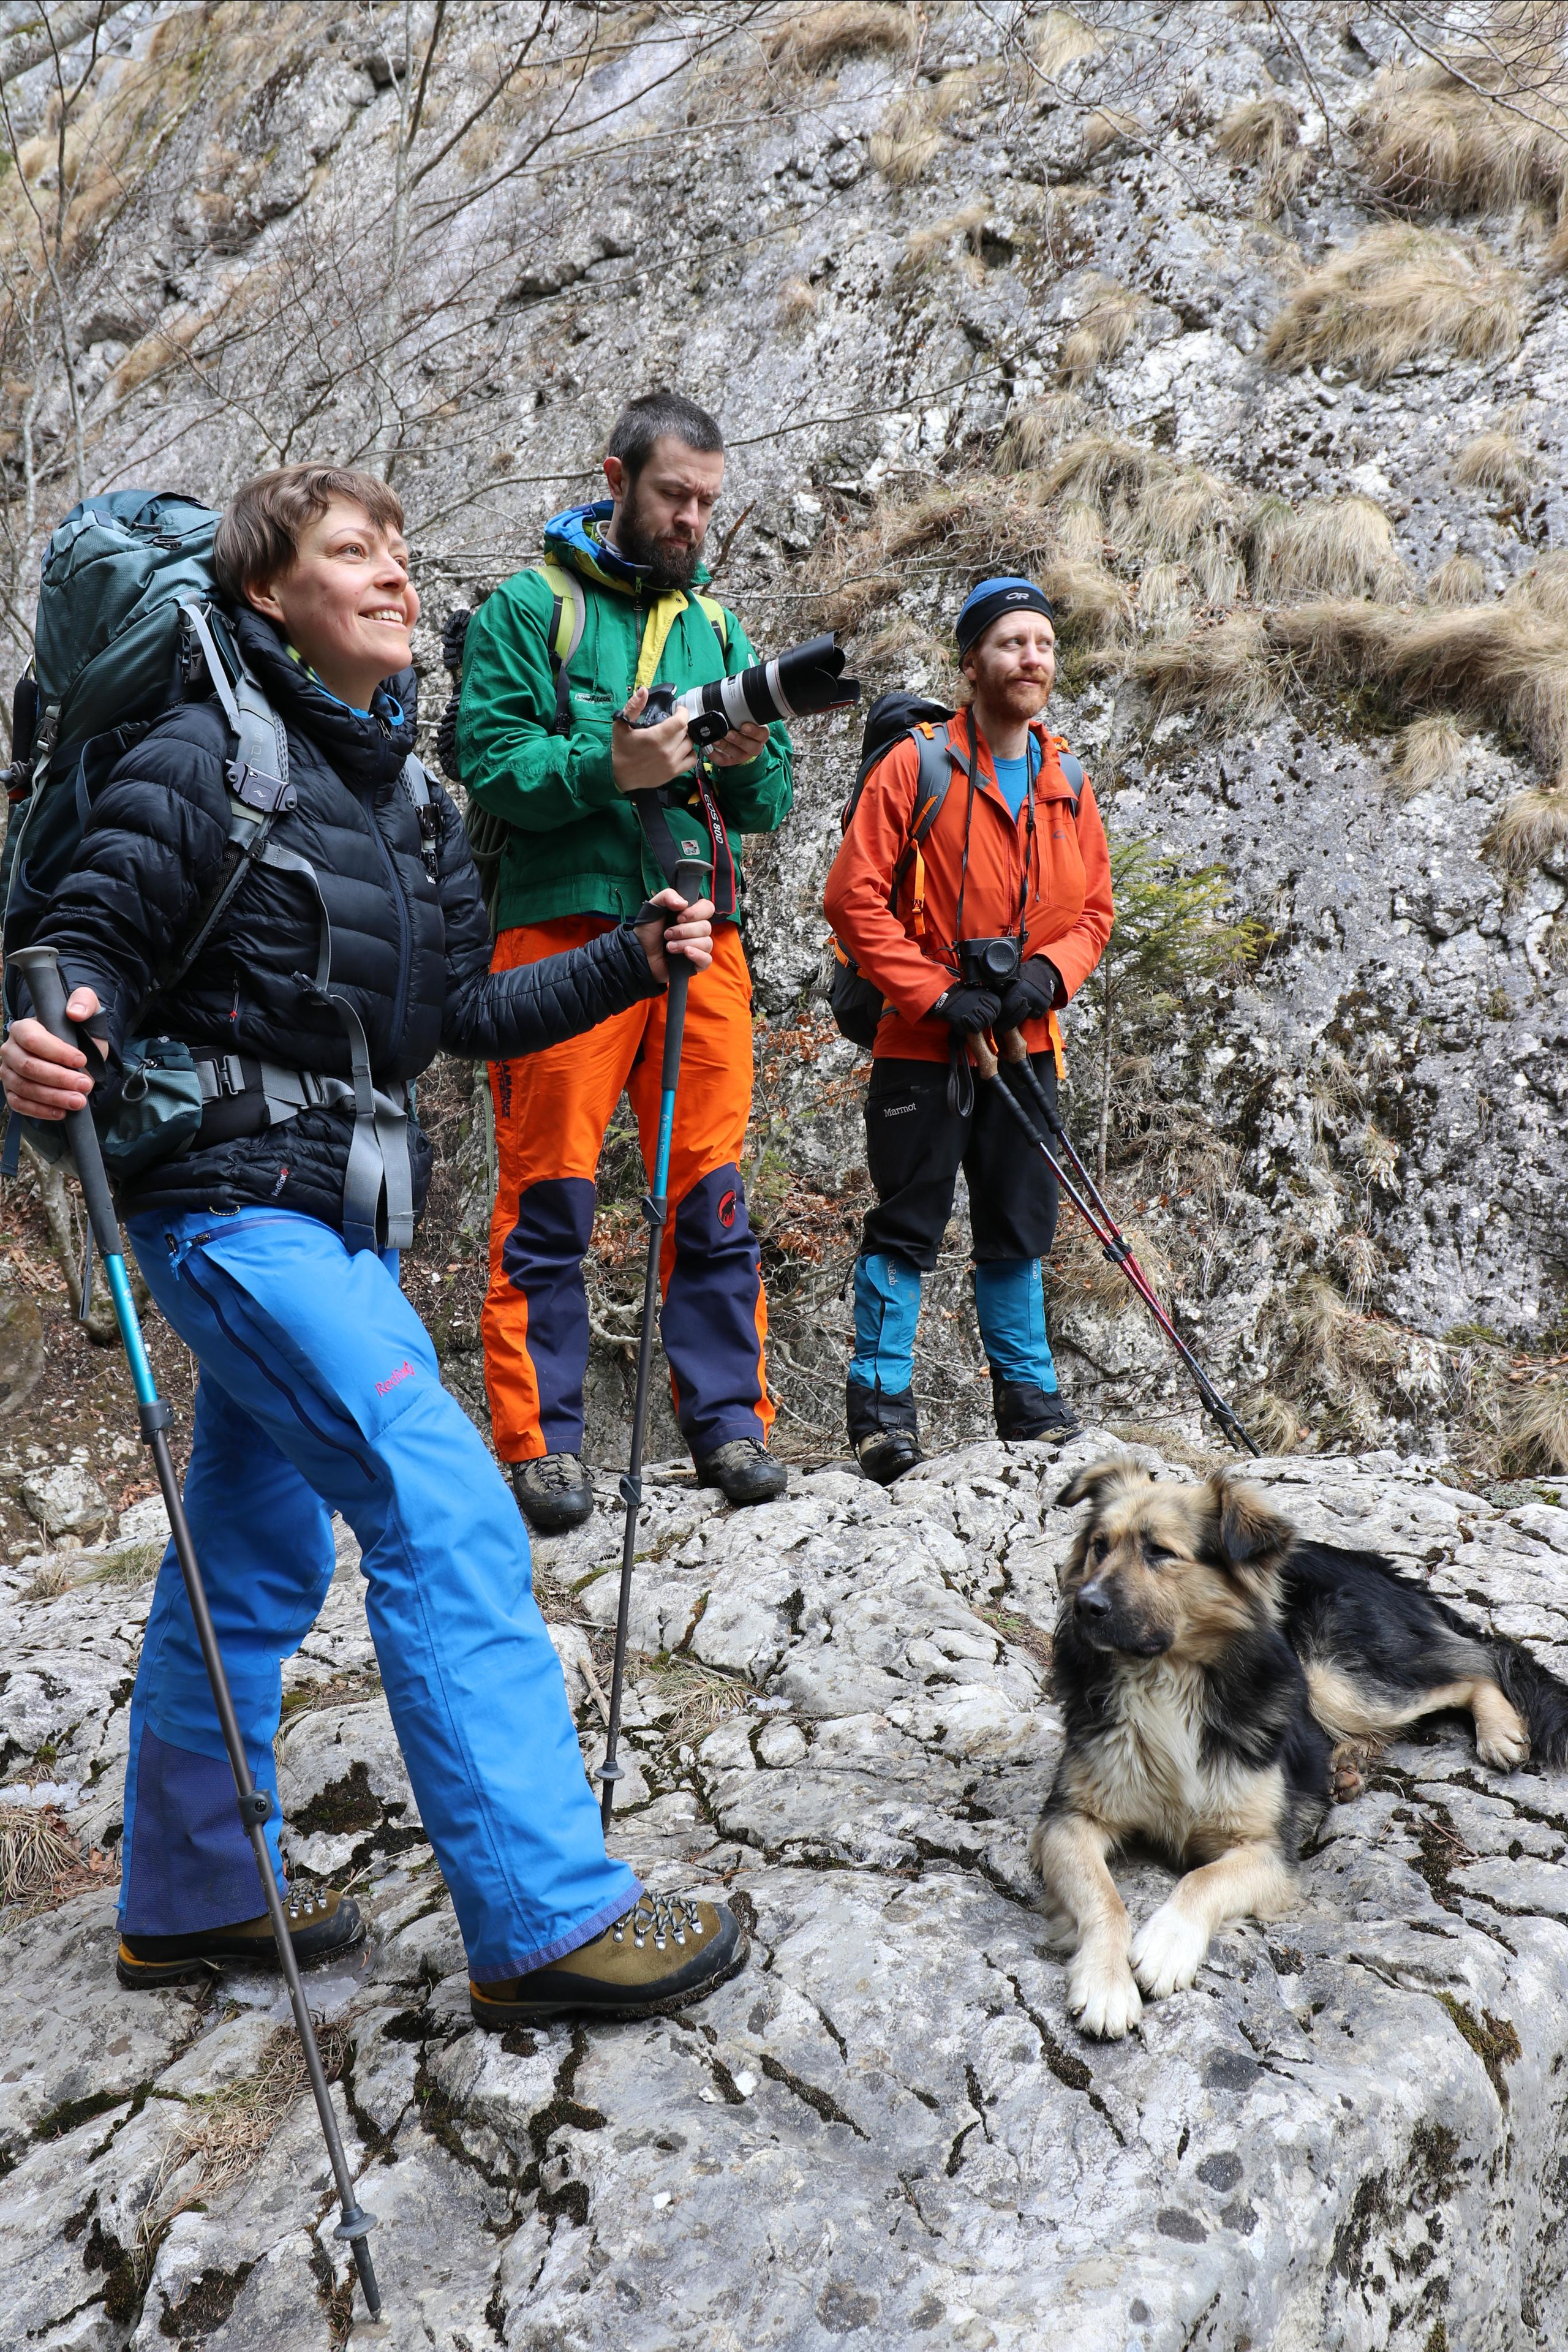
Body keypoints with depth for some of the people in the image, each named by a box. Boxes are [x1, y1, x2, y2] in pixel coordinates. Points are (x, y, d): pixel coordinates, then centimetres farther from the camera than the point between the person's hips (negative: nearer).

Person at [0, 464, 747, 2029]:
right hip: (236, 1204, -8)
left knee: (256, 1561, 15)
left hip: (340, 1219, 9)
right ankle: (545, 1918, -10)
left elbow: (469, 1014, 17)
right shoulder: (206, 759, -8)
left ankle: (188, 1900, 29)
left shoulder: (408, 802, 14)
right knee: (448, 1516, -16)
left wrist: (634, 961, 9)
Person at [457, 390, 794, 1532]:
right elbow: (489, 759, -7)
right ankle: (542, 1438, 6)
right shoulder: (527, 609, 5)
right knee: (550, 1200, -3)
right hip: (565, 927, -4)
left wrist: (748, 763, -7)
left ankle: (730, 1415, 14)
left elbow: (769, 806, 15)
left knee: (714, 1192, 4)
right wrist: (608, 768, -21)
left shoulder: (717, 626, 19)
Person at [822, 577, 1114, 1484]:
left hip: (1026, 1043, 5)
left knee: (1018, 1230, 12)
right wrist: (936, 993, -15)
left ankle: (1030, 1397, 23)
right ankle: (883, 1399, 7)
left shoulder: (1069, 783, 10)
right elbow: (854, 896, -10)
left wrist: (1048, 972, -7)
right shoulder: (917, 766, -6)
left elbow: (1094, 907, 14)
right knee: (906, 1228, -2)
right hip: (924, 1044, -5)